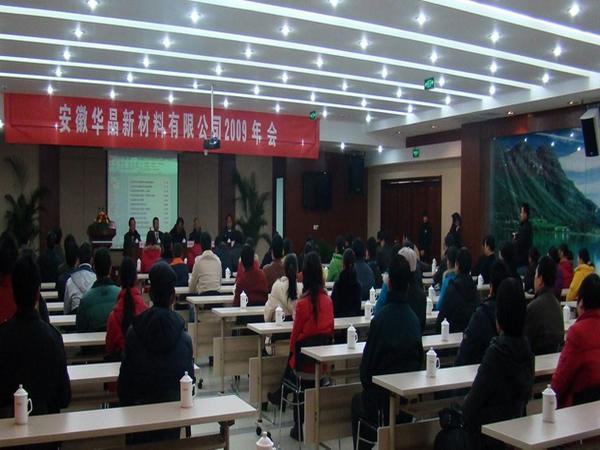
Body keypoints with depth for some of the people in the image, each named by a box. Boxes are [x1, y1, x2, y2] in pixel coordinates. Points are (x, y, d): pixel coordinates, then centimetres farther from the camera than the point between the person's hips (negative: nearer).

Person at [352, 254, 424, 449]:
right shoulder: (414, 318, -5)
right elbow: (419, 357, 8)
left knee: (358, 401, 25)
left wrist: (367, 385, 7)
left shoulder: (380, 318, -21)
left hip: (383, 394, -5)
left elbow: (367, 360, -12)